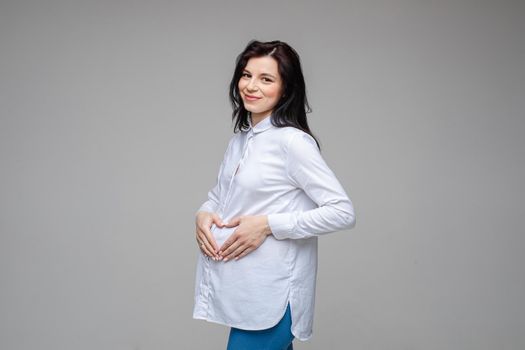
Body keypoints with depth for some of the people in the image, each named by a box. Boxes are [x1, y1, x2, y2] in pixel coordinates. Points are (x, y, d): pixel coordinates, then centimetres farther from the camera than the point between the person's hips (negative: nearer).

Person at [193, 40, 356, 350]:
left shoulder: (292, 141, -14)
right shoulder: (240, 139, 10)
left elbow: (343, 212, -17)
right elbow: (219, 193, 22)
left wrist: (267, 225, -21)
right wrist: (203, 214, -1)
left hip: (271, 296, -7)